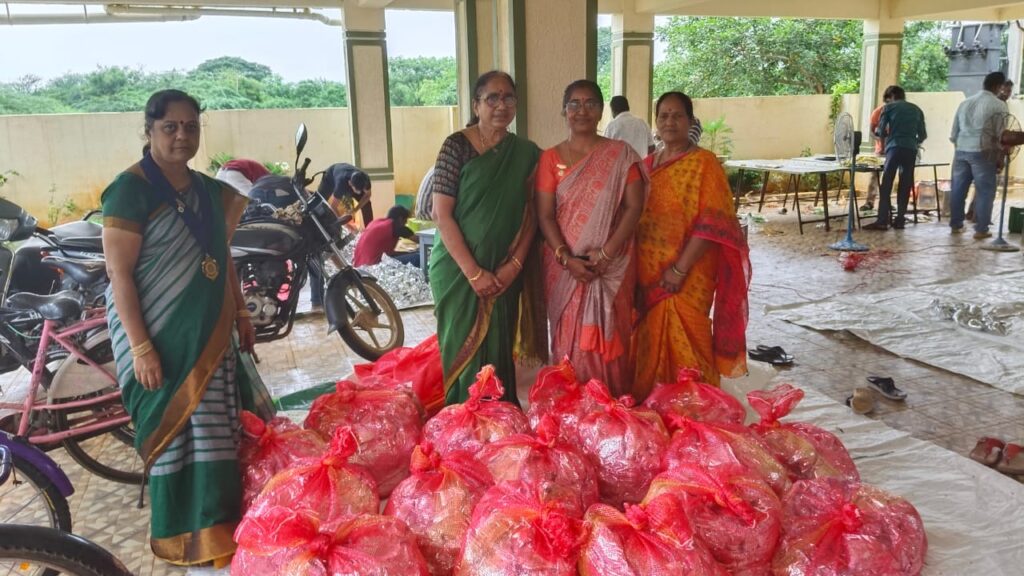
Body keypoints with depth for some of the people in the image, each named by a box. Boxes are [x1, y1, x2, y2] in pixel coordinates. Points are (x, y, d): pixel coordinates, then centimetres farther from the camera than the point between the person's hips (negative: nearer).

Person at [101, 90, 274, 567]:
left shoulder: (209, 189, 10)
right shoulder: (130, 190, -12)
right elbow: (119, 273, -16)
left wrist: (240, 313, 16)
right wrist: (140, 345, -20)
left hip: (211, 333, 7)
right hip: (161, 337, -7)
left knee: (221, 429, 15)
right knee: (177, 431, 1)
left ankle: (224, 523, 33)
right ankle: (188, 536, 17)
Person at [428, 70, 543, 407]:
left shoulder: (527, 153, 5)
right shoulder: (456, 146, -7)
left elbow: (531, 215, 5)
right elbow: (442, 214, -12)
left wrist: (514, 265, -8)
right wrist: (474, 272, -15)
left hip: (504, 272, 3)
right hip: (459, 270, -3)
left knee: (499, 351, 11)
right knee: (463, 349, 3)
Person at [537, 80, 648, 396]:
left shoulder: (621, 154, 3)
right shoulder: (551, 158, 5)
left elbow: (633, 207, -4)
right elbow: (545, 215, 0)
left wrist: (606, 253, -15)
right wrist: (566, 258, -14)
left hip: (613, 265, 0)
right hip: (565, 266, 1)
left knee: (611, 339, 4)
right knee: (570, 341, 4)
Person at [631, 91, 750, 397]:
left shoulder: (703, 162, -7)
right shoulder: (647, 164, 13)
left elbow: (712, 223, -15)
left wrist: (681, 268, -19)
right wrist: (634, 269, 6)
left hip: (688, 277, -6)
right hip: (648, 276, 6)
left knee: (684, 348, -2)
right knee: (652, 346, 13)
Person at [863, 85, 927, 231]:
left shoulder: (889, 108, 8)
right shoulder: (916, 110, 18)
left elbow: (880, 132, 5)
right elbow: (923, 135, 16)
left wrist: (877, 131, 28)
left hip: (895, 148, -4)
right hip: (911, 150, 4)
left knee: (886, 185, -4)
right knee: (905, 186, 8)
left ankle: (882, 221, -10)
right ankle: (899, 220, 8)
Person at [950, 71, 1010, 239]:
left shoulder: (965, 103, 14)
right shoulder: (999, 105, -3)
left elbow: (954, 133, 15)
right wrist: (1000, 159, 3)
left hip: (961, 150, 5)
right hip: (983, 152, -5)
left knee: (958, 189, 12)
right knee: (985, 191, 3)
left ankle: (955, 225, 19)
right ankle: (981, 230, 3)